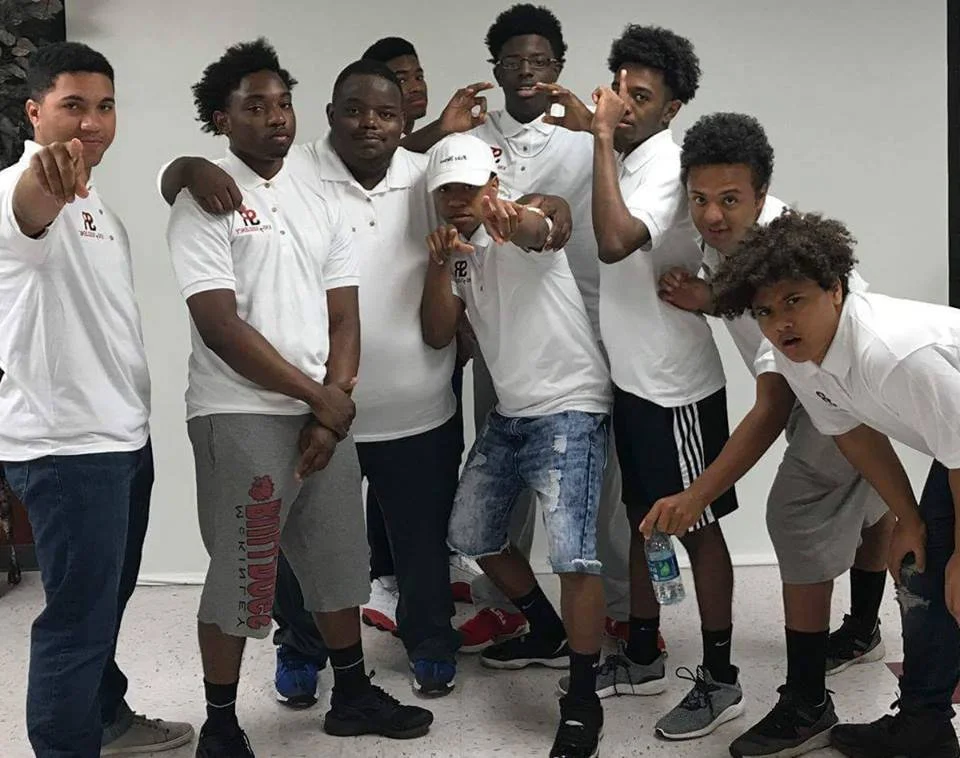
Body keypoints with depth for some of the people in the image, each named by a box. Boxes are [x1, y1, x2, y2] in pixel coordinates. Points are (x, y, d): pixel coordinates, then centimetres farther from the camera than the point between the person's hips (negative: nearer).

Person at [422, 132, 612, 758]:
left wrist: (511, 219, -62)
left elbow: (538, 231, -37)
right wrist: (439, 263, -14)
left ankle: (583, 700, -5)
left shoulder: (523, 226, -11)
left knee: (573, 554, -18)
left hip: (570, 409, -9)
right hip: (509, 413, 9)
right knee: (471, 533, 18)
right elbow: (438, 336, 1)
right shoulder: (460, 254, 10)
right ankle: (549, 634, 38)